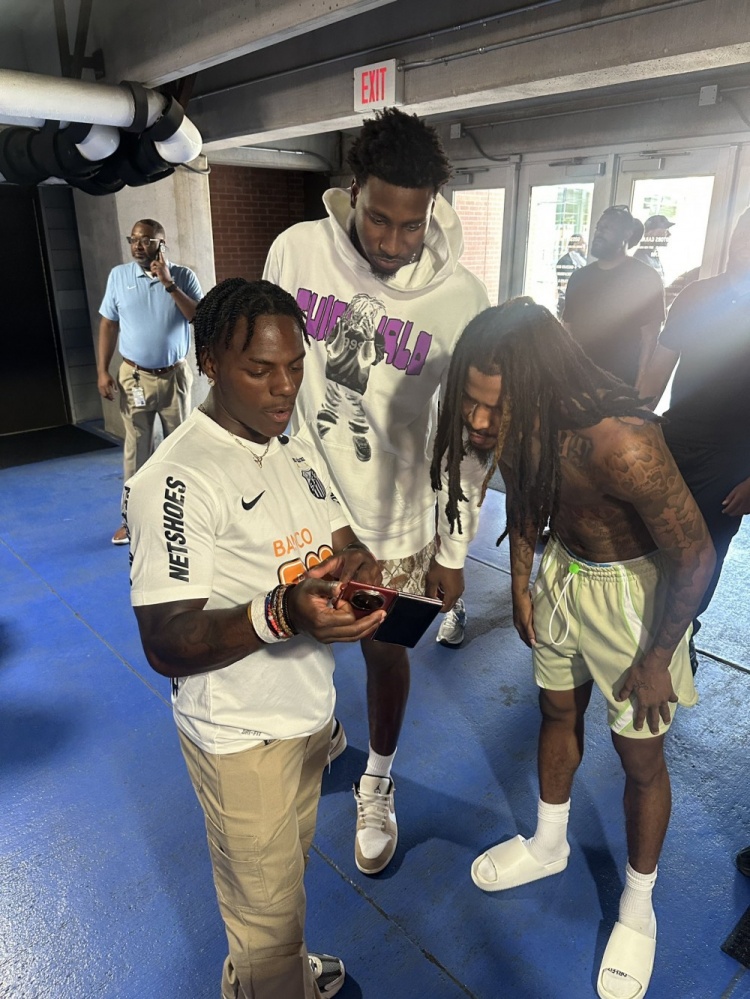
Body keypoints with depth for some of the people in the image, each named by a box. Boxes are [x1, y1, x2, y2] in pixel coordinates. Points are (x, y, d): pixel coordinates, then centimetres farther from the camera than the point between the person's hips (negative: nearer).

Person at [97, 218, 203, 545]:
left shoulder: (183, 276, -2)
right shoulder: (118, 275, 1)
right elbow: (109, 324, 4)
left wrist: (169, 284, -19)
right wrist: (102, 371, -2)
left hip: (175, 375, 0)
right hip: (134, 376, 1)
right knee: (136, 447, 5)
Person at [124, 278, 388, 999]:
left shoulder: (296, 452, 3)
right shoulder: (174, 481, -24)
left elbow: (341, 545, 9)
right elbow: (166, 646, -26)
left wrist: (360, 567, -15)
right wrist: (281, 614, -42)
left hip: (309, 708, 8)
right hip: (242, 736, -8)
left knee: (287, 870, 30)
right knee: (266, 910, 14)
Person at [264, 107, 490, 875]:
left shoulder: (460, 300, -16)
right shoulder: (296, 250, -11)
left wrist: (453, 550, -4)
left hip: (393, 523, -2)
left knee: (384, 652, 15)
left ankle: (377, 784, 43)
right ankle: (320, 733, 54)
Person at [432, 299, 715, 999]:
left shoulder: (621, 444, -37)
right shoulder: (515, 427, -18)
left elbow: (694, 556, -25)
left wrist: (657, 660, -14)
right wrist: (520, 584, 10)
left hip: (636, 590, -6)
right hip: (563, 574, 6)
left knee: (640, 758, 12)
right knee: (558, 713, 23)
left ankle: (637, 907, 39)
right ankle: (549, 843, 50)